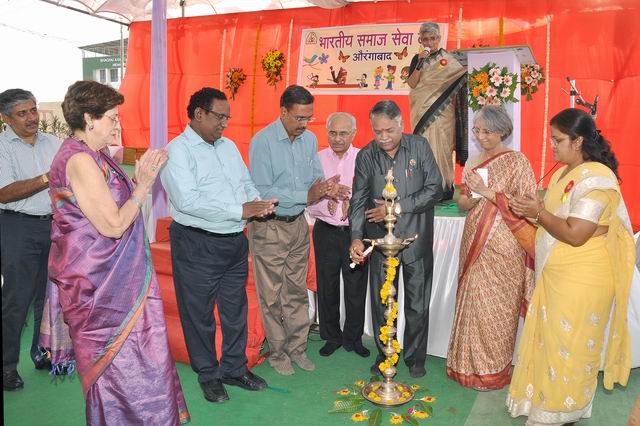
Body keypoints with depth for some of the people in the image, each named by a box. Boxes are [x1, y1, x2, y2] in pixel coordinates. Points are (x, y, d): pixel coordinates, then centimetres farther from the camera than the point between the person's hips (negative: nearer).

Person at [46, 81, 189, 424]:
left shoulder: (91, 156, 11)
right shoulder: (80, 161, -20)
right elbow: (113, 225, -22)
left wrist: (139, 178, 6)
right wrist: (143, 184, -14)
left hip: (113, 279, 10)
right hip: (100, 286, -10)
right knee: (122, 362, 4)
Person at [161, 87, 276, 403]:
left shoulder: (228, 146, 11)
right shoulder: (178, 150, -12)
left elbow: (246, 183, 16)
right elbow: (187, 200, -25)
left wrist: (258, 203, -7)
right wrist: (240, 210, -24)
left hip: (235, 241, 7)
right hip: (197, 246, -7)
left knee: (236, 309, 17)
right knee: (200, 314, 9)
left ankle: (235, 368, 34)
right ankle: (208, 375, 28)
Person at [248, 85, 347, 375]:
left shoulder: (310, 139, 3)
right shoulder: (263, 141, -16)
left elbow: (316, 177, 7)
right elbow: (262, 192, -20)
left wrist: (326, 188, -18)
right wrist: (307, 195, -25)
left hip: (298, 224, 6)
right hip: (269, 228, -5)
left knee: (297, 291, 15)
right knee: (272, 295, 6)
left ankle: (297, 348, 29)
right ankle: (277, 353, 22)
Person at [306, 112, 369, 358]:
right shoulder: (317, 160, 3)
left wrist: (354, 205, -22)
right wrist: (326, 205, -17)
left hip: (355, 231, -1)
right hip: (326, 232, 1)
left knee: (356, 288, 8)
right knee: (327, 288, 11)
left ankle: (353, 338, 27)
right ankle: (331, 337, 29)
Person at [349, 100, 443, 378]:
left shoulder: (419, 147, -5)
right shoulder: (365, 156, -1)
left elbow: (435, 189, -8)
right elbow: (359, 201, -1)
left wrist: (397, 207, -15)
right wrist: (356, 237, -14)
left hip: (416, 240, -1)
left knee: (418, 306, 10)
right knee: (381, 304, 11)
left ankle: (415, 357, 30)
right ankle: (384, 355, 30)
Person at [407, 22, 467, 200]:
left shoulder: (448, 58, 5)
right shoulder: (417, 59, 10)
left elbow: (462, 76, 2)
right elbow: (412, 83, -2)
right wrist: (420, 63, -11)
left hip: (442, 110, -2)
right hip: (423, 110, 2)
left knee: (441, 146, -3)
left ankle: (444, 187, 4)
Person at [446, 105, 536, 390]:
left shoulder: (516, 161, -6)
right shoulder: (472, 162, 11)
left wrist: (488, 191, -18)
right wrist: (475, 197, -10)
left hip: (503, 247, -5)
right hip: (475, 244, 5)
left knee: (496, 308, 3)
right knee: (473, 301, 10)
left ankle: (494, 370, 21)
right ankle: (470, 364, 26)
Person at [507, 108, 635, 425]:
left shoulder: (596, 178, -19)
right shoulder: (562, 174, 10)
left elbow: (575, 234, -25)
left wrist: (538, 213, -14)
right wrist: (530, 211, -3)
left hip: (580, 281, -8)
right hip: (555, 277, 9)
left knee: (567, 348, 6)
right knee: (550, 342, 17)